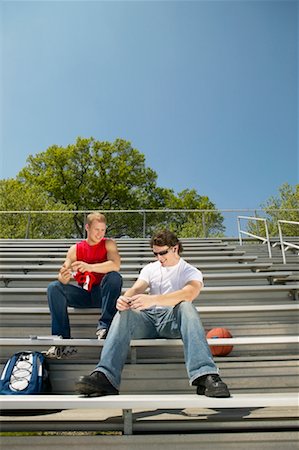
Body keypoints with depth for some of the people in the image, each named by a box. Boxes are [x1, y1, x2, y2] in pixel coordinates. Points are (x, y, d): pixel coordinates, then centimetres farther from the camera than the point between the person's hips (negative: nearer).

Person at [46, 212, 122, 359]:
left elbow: (115, 265, -21)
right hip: (83, 294, 3)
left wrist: (90, 267, -36)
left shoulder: (108, 244, -1)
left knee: (114, 277, -31)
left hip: (102, 293, -2)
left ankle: (104, 325, -26)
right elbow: (63, 276, -4)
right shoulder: (75, 249, 6)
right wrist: (63, 277, -30)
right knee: (54, 287, -18)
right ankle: (62, 338, -21)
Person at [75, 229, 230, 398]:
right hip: (149, 318, 3)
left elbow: (189, 293, -18)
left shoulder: (191, 272, 6)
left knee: (186, 306, -34)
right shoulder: (150, 269, 20)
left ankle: (205, 376, -45)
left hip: (173, 320, -3)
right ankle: (105, 378, -37)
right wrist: (125, 298, -25)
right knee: (124, 313, -26)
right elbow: (136, 289, 2)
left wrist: (153, 300, -34)